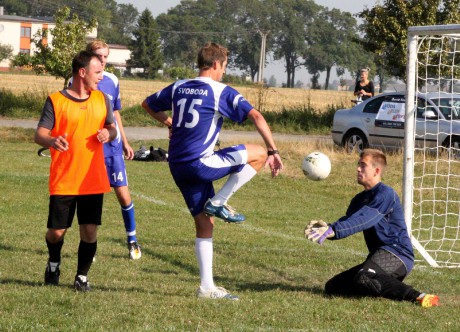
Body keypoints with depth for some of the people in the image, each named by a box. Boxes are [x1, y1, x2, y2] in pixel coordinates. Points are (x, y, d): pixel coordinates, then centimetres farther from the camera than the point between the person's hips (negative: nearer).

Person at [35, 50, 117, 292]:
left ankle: (82, 276, 15)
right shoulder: (56, 101, -6)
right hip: (63, 181, -3)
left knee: (90, 231, -2)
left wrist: (108, 133, -8)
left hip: (93, 180, 3)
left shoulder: (101, 100, 8)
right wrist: (51, 141, -34)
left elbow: (111, 127, 17)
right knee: (56, 231, 2)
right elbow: (40, 134, -10)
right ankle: (54, 263, 34)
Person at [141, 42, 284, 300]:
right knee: (258, 155, 0)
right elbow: (255, 115, -15)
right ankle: (219, 202, -1)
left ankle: (207, 287, 9)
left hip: (178, 167, 7)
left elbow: (148, 104, 26)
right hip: (200, 164, -7)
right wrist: (273, 152, -11)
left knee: (205, 224, 11)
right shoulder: (221, 92, -6)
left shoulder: (178, 88, 12)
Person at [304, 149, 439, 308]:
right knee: (332, 287, 6)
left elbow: (363, 220, -25)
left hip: (397, 254, -10)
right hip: (377, 255, 10)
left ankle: (417, 296, -32)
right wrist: (326, 227, -19)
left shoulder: (385, 194, -11)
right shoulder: (360, 199, 18)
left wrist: (332, 231, -35)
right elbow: (346, 222, 4)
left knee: (363, 279, -38)